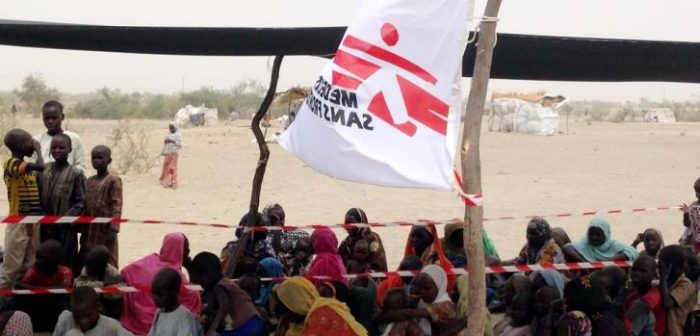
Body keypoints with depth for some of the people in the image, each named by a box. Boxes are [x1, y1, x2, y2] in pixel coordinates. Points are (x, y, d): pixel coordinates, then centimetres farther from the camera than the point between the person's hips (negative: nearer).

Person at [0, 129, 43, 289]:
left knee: (29, 267, 12)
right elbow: (40, 167, -25)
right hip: (19, 221, -8)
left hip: (34, 221, 8)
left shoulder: (29, 167, 13)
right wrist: (38, 149, -10)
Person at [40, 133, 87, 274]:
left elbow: (81, 202, -7)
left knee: (66, 264, 0)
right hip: (45, 228, 4)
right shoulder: (44, 170, 6)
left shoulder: (76, 173, -7)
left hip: (65, 229, -4)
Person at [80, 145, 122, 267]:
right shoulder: (89, 181, 12)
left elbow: (117, 206, -13)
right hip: (89, 231, 7)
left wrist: (113, 228, -19)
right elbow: (85, 205, 16)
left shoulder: (113, 180, -7)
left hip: (105, 231, -6)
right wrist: (83, 229, 15)